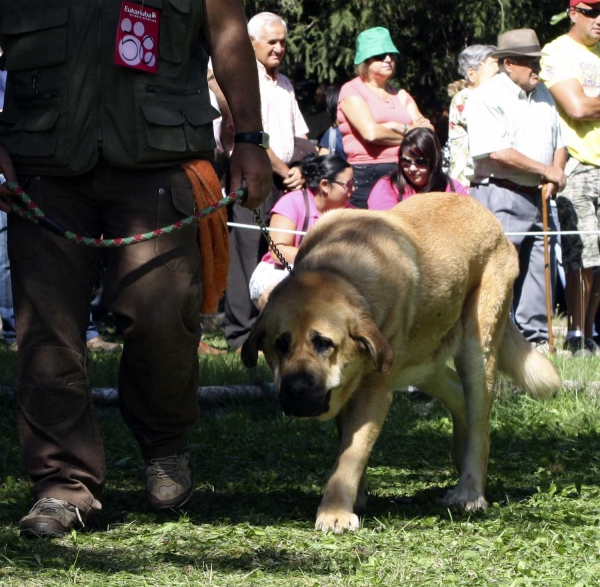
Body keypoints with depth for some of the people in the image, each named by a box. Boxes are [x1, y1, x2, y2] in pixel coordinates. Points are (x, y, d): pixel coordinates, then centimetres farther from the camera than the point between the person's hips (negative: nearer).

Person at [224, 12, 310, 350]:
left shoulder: (284, 84, 21)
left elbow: (300, 134, 23)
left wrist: (300, 170, 4)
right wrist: (284, 170, -8)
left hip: (284, 179, 7)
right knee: (249, 255, -9)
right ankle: (242, 333, -8)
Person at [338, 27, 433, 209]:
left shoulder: (401, 95, 21)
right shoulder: (352, 90, 3)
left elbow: (427, 130, 8)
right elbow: (371, 132, -12)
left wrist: (395, 127, -7)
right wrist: (409, 134, 2)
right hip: (366, 177, -5)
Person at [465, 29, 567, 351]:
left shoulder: (542, 95, 18)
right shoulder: (486, 97, -8)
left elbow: (559, 142, 22)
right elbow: (497, 152, -17)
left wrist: (556, 174, -1)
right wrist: (546, 171, -11)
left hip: (537, 196, 8)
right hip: (500, 195, -8)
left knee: (541, 265, 6)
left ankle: (536, 336, 12)